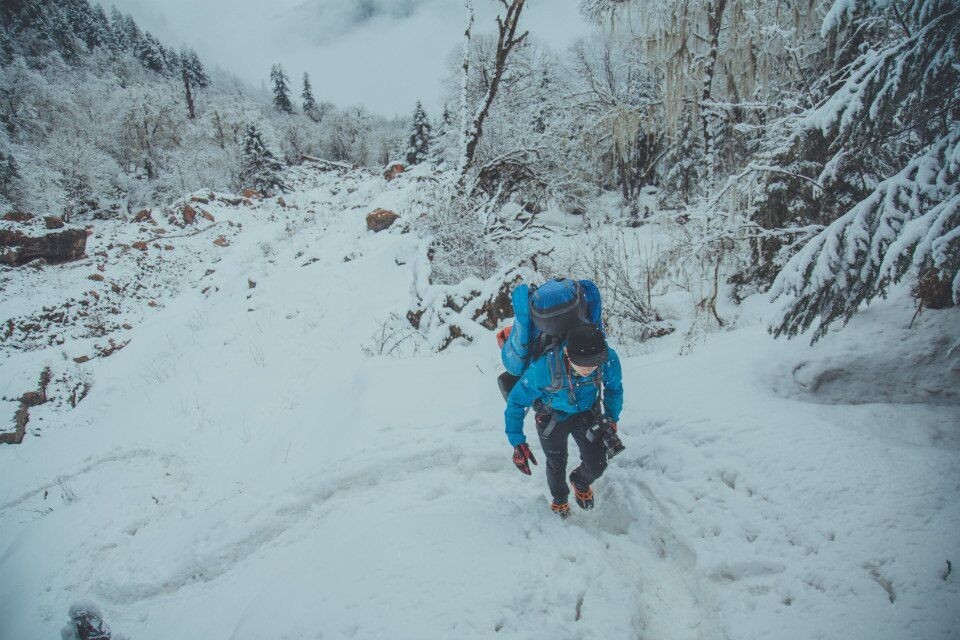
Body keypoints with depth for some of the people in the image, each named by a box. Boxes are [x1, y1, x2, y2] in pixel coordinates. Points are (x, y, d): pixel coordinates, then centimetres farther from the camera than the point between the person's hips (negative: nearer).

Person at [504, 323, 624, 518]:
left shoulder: (608, 358, -34)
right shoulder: (544, 367, -42)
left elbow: (614, 388, -7)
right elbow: (516, 401, -26)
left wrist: (612, 419, 2)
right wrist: (518, 444, -25)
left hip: (588, 412, 2)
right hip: (553, 415, -2)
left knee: (597, 465, 4)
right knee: (557, 465, 18)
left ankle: (581, 482, 43)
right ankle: (559, 498, 53)